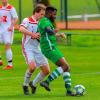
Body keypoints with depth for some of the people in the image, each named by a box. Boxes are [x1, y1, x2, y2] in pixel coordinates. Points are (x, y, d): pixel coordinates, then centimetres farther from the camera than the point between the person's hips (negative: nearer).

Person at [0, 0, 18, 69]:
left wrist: (11, 26, -20)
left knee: (7, 46, -9)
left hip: (8, 30, -6)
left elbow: (16, 19, -9)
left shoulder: (11, 8, -8)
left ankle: (10, 64, -5)